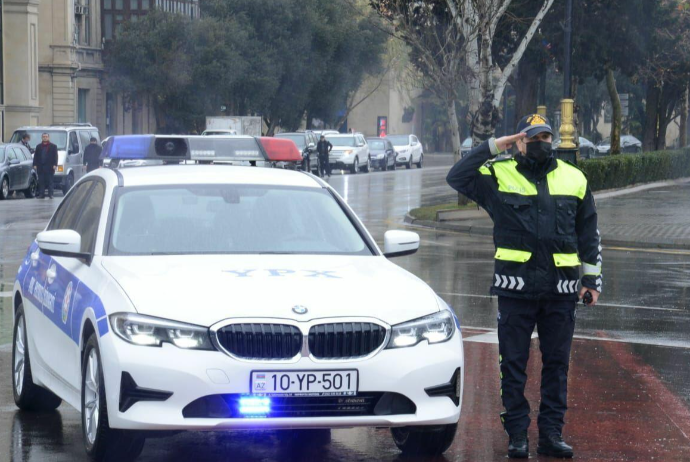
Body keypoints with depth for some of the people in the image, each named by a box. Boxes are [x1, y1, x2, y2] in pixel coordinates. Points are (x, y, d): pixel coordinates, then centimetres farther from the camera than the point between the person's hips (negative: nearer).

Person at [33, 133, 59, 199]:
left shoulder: (53, 146, 8)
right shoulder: (38, 146, 16)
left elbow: (55, 156, 3)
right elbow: (35, 156, 12)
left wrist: (55, 165, -8)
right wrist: (35, 164, 2)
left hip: (49, 167, -3)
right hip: (40, 167, 3)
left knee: (49, 181, -2)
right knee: (41, 181, 3)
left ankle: (50, 194, -1)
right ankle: (41, 194, 5)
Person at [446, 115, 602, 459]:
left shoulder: (574, 179, 10)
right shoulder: (499, 176, 3)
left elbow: (589, 234, 14)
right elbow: (457, 178, -7)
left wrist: (592, 279, 10)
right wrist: (492, 148, -9)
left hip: (561, 289, 2)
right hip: (515, 287, -2)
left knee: (556, 364, 7)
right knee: (513, 364, 2)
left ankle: (551, 434, 14)